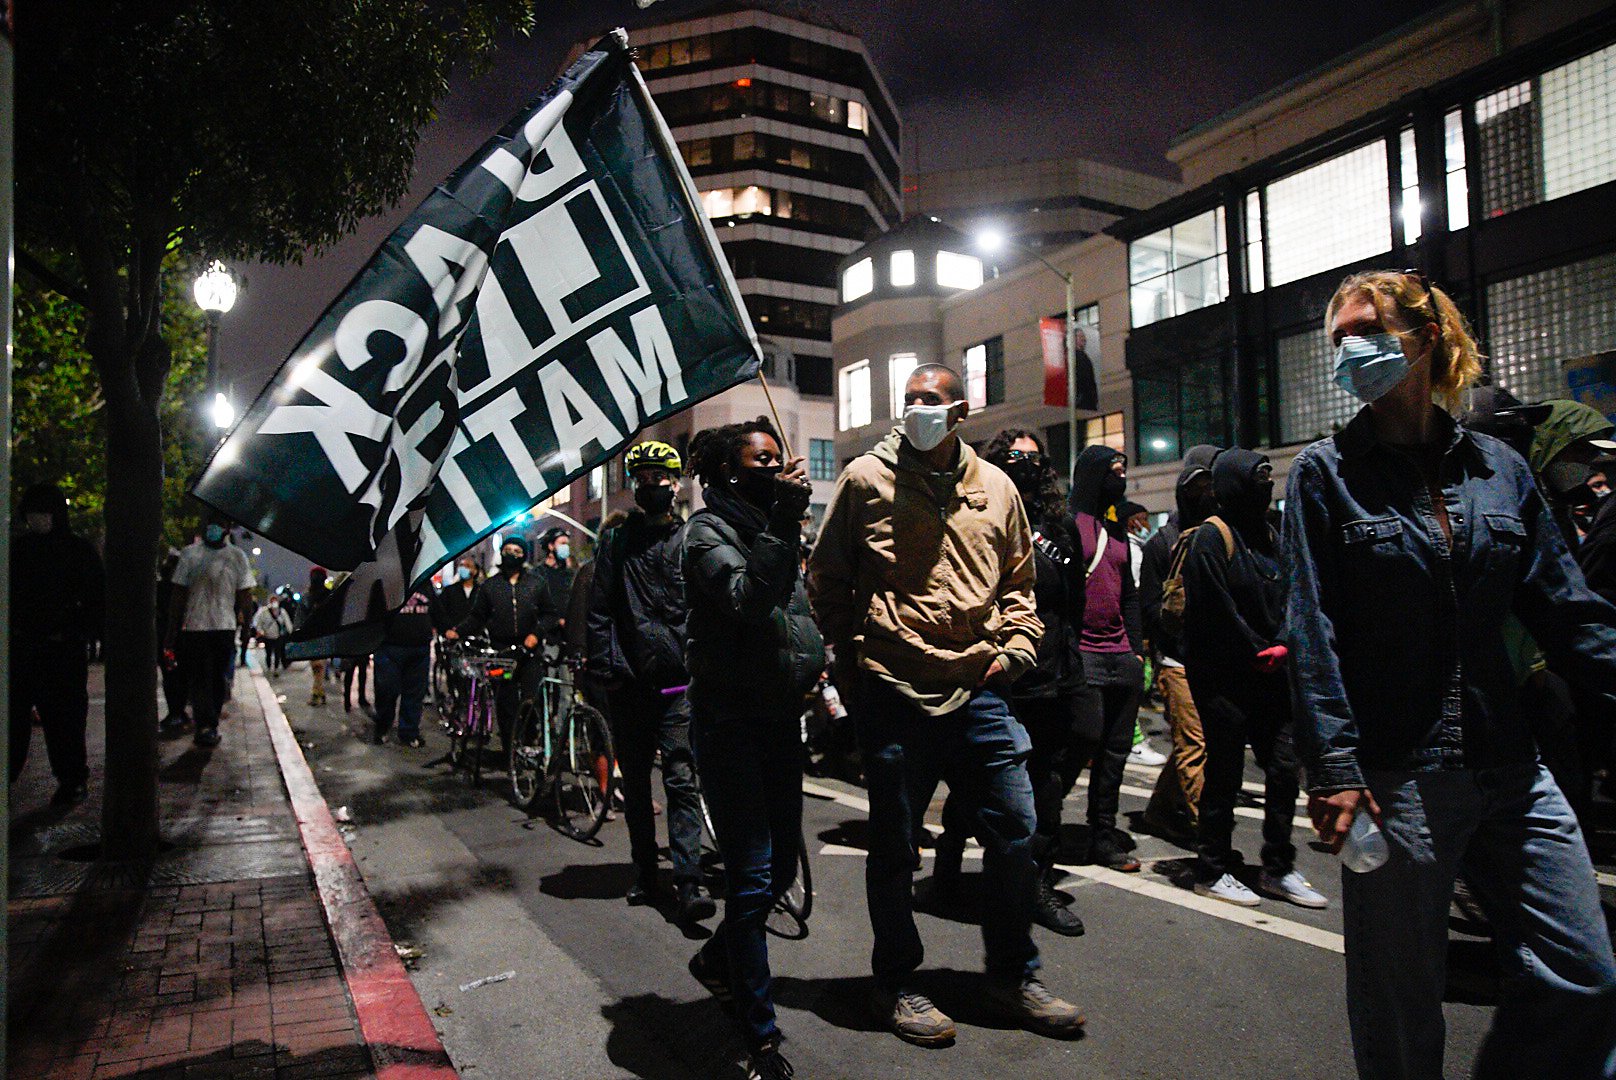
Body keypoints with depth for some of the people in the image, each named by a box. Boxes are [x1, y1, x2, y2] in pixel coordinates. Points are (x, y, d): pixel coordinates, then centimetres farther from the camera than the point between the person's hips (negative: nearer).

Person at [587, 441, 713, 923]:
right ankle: (645, 876, 24)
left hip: (679, 683, -2)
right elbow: (599, 610, 7)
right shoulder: (617, 540, 9)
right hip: (629, 684, 3)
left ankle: (689, 886, -8)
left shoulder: (690, 540, 5)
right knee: (636, 784, 12)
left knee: (682, 780, -7)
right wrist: (606, 666, -2)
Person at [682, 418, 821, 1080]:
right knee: (752, 876, -5)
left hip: (780, 716, 8)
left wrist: (814, 657, 11)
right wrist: (785, 522, -29)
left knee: (783, 865, 15)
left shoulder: (771, 528, 15)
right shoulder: (709, 530, -9)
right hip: (730, 720, -8)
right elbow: (746, 597, -27)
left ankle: (717, 959, 40)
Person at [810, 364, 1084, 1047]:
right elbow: (825, 576, 5)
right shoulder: (867, 478, -1)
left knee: (1015, 831, 8)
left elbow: (1018, 581, 19)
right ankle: (896, 985, 28)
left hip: (980, 690, 4)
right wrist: (854, 653, 1)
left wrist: (1015, 647, 6)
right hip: (893, 690, -3)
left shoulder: (995, 487, 10)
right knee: (894, 845, 8)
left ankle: (1013, 977, 29)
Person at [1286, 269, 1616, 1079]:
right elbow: (1313, 631, -9)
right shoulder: (1326, 473, -3)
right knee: (1400, 1007, 7)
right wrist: (1333, 766, -15)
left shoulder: (1499, 468, 8)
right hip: (1395, 776, -4)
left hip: (1511, 769, 4)